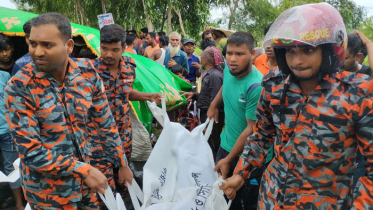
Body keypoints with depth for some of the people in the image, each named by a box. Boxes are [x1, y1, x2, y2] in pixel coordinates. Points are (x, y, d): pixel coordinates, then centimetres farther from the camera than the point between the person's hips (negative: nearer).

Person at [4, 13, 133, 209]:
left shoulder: (87, 73, -9)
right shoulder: (19, 87, -19)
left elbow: (105, 123, 0)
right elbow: (30, 151, -20)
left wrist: (122, 164, 5)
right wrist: (83, 170, -21)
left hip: (83, 168, 4)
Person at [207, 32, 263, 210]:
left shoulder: (256, 87, -27)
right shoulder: (228, 71, -5)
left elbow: (252, 129, -24)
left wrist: (229, 159, -20)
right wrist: (214, 105, 22)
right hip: (226, 145, 7)